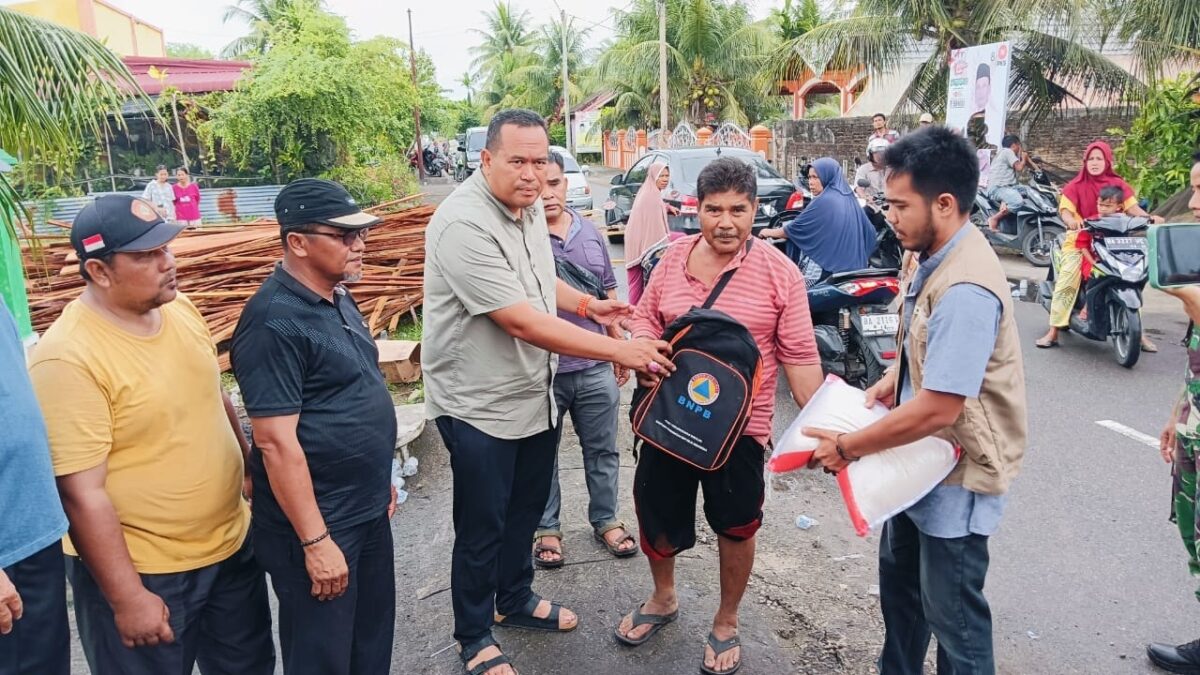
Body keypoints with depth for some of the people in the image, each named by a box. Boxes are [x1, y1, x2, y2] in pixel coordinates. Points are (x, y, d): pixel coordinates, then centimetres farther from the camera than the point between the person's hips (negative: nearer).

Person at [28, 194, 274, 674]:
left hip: (232, 545, 7)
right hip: (143, 573, -6)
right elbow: (81, 492, -22)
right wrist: (126, 598, -18)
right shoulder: (68, 357, -23)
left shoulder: (181, 309, -2)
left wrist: (251, 475, 16)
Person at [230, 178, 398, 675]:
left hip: (367, 510, 8)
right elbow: (276, 442, -23)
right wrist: (315, 541, -20)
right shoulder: (275, 321, -21)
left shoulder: (337, 299, 6)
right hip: (317, 522, -8)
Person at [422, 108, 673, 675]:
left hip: (535, 394, 8)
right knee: (482, 528, 9)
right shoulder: (464, 224, -26)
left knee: (527, 508, 23)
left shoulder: (529, 207, 3)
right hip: (480, 406, -8)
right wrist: (618, 350, -28)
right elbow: (523, 321, -30)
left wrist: (587, 304, 6)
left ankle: (515, 599, 47)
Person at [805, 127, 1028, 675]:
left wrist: (847, 447, -21)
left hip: (959, 473, -10)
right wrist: (894, 378, 1)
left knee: (950, 612, 6)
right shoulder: (935, 257, 1)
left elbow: (938, 409, -31)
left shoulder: (965, 289, -30)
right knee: (898, 577, 25)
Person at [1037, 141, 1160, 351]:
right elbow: (1065, 210, -8)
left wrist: (1149, 217, -19)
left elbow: (1132, 207, 0)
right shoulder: (1075, 186, 3)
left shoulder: (1118, 184, 9)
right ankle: (1053, 332, -18)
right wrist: (1071, 221, -30)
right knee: (1068, 279, -19)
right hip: (1080, 238, -3)